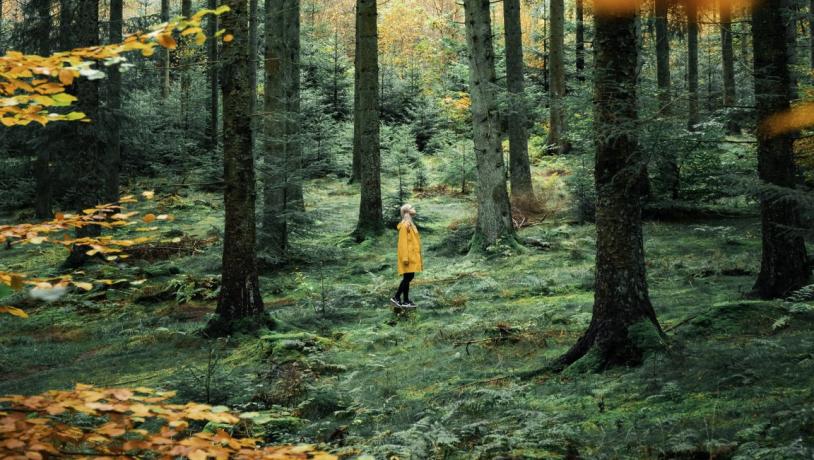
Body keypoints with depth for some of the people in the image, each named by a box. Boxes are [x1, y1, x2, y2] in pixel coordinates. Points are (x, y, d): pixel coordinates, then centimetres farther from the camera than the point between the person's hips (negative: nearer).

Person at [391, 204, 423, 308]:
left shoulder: (410, 224, 16)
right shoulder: (404, 225, -14)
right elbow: (403, 242, -18)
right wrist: (405, 257, -22)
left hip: (412, 256, 10)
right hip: (408, 256, -10)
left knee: (408, 277, 9)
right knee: (408, 277, -10)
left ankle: (406, 300, 11)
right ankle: (396, 297, -7)